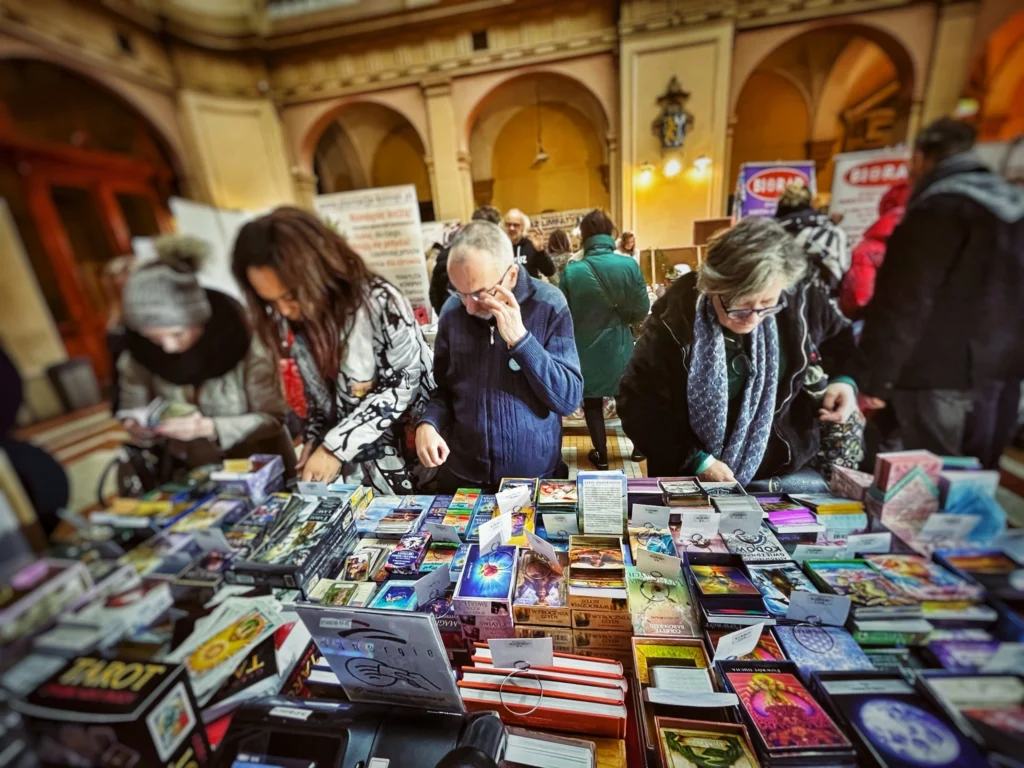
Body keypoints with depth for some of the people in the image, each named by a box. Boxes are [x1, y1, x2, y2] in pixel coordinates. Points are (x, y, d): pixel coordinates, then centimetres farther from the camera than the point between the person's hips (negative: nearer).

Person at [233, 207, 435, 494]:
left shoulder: (378, 300, -22)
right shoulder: (299, 318, -2)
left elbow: (404, 382, -19)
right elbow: (316, 390, 10)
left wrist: (337, 446, -19)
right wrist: (314, 438, -4)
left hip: (409, 448, -5)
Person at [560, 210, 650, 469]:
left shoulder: (571, 271, -16)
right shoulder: (629, 265, -12)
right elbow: (642, 311, -8)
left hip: (586, 350, -1)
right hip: (619, 347, 2)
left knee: (592, 402, 15)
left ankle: (601, 454, 27)